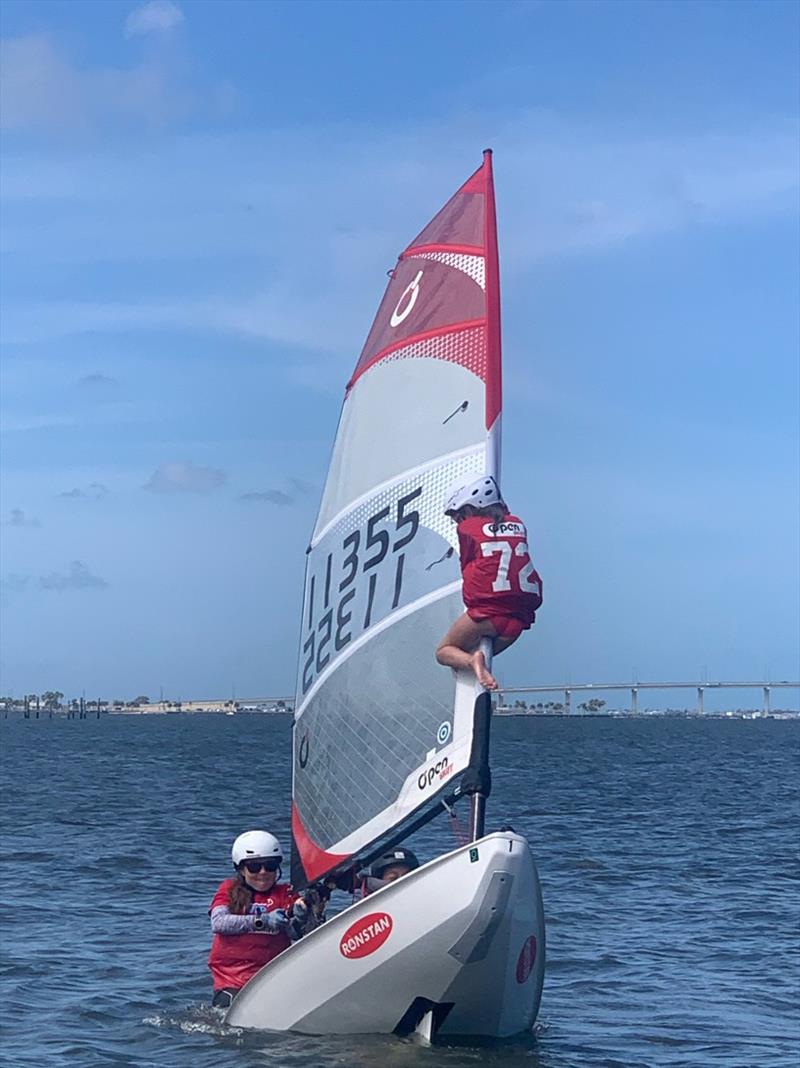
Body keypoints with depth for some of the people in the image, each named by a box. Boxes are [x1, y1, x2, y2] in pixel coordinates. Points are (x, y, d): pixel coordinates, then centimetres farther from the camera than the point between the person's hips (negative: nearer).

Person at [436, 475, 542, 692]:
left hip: (487, 612, -5)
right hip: (519, 619, 5)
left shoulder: (467, 528, 4)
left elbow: (466, 567, 12)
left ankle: (472, 661, -17)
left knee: (444, 651, 15)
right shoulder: (517, 525, 15)